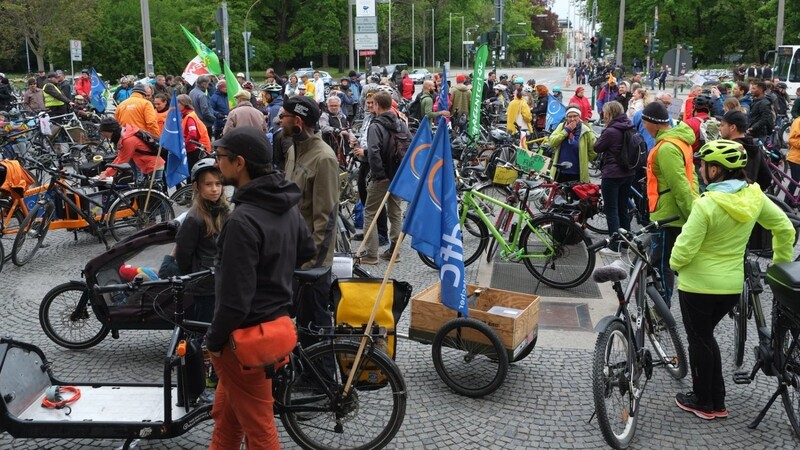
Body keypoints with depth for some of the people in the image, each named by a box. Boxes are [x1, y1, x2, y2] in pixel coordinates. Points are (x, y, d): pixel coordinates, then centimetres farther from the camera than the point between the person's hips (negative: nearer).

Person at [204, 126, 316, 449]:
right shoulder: (288, 207, 0)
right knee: (225, 412, 26)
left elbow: (235, 298, -25)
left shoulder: (242, 220, -27)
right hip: (276, 319, 9)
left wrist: (214, 340, -11)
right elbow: (307, 253, 17)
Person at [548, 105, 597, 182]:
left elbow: (593, 151, -1)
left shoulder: (585, 131, -6)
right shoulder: (562, 126, 3)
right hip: (560, 172, 3)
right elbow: (551, 142, -10)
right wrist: (566, 130, -13)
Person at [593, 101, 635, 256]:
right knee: (623, 209, 18)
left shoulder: (611, 131, -19)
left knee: (611, 211, -1)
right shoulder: (629, 129, 5)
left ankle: (614, 247, 1)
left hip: (612, 175, -8)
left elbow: (597, 148, -8)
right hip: (628, 174, 8)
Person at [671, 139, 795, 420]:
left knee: (698, 340, 12)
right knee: (706, 336, 23)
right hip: (732, 284, 6)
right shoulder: (754, 196, -4)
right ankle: (718, 401, 29)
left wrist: (674, 263, 2)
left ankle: (703, 402, 24)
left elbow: (685, 248, -20)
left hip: (698, 284, -6)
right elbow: (785, 228, 6)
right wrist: (782, 263, 19)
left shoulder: (707, 204, -23)